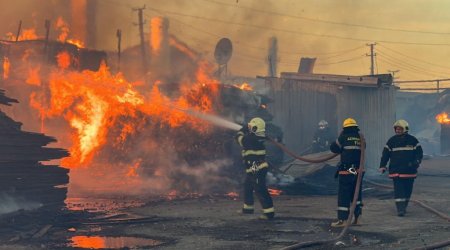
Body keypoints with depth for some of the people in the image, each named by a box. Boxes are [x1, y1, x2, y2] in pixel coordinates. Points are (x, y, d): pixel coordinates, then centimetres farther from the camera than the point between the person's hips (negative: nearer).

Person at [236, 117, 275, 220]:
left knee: (260, 190, -10)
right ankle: (248, 208, 37)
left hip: (257, 169, -10)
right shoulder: (258, 138, 8)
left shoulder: (251, 139, -19)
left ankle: (269, 212, -10)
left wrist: (243, 130, 9)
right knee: (247, 187, 24)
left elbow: (240, 138, -6)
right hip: (254, 169, 10)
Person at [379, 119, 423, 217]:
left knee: (407, 190, 8)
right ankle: (400, 209, -14)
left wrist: (416, 162, -11)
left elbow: (419, 152, 5)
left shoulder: (412, 140, 5)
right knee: (398, 190, -10)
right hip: (396, 170, -1)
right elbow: (385, 154, 8)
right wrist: (382, 166, 2)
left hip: (409, 170, 1)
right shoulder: (392, 140, 7)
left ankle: (403, 207, 23)